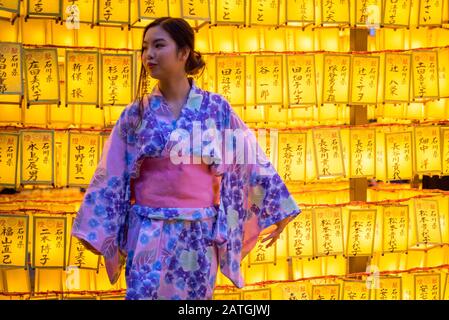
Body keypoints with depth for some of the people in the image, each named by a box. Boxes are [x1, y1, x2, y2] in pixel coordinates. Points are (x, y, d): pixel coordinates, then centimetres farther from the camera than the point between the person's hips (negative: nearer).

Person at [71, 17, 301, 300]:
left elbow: (250, 160, 3)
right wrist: (94, 230, 4)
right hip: (148, 233, 0)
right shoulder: (136, 113, 0)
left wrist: (277, 210, 5)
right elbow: (111, 175, 4)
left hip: (199, 233, 0)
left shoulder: (216, 108, -2)